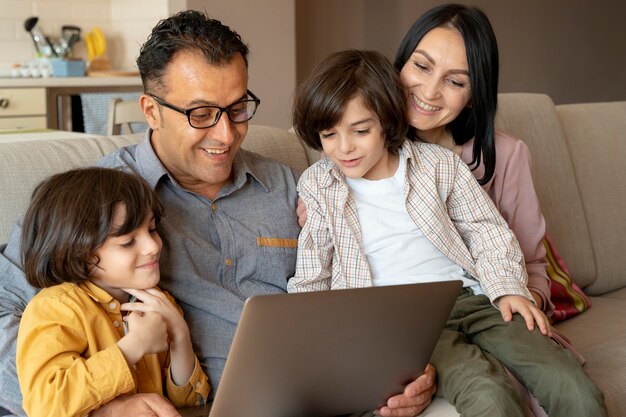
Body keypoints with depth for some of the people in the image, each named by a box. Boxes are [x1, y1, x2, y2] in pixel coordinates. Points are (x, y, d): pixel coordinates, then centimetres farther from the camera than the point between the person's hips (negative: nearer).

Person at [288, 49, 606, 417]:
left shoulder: (438, 164, 10)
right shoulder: (317, 186, 9)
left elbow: (486, 229, 13)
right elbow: (310, 282, 10)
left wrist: (507, 288, -2)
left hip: (470, 299, 3)